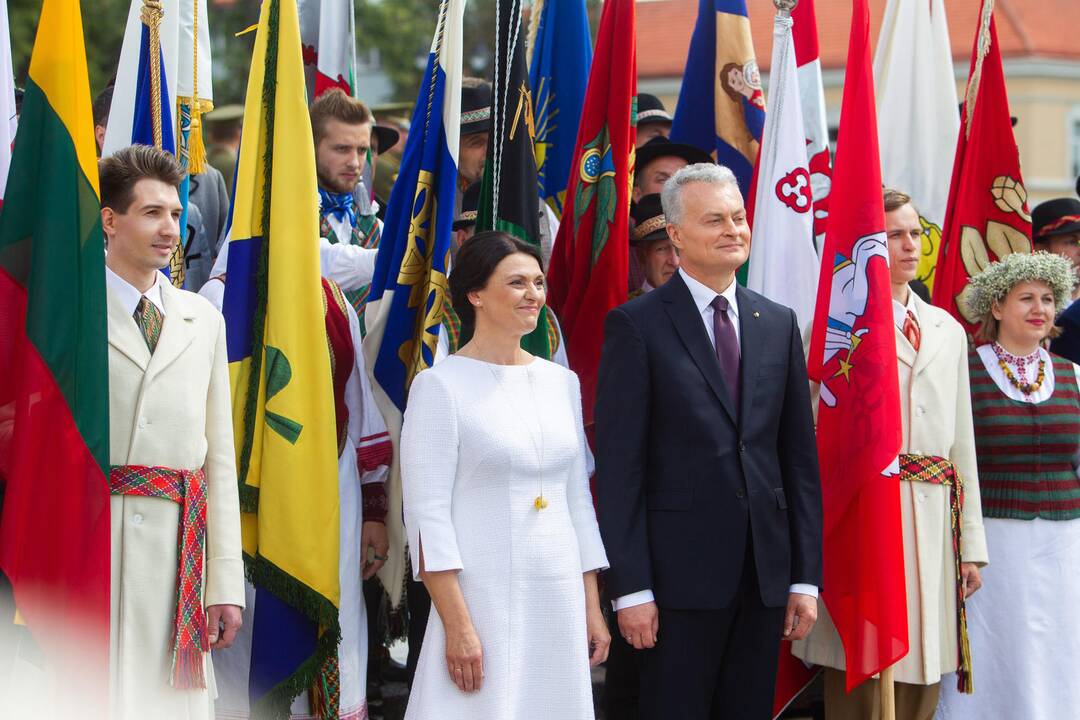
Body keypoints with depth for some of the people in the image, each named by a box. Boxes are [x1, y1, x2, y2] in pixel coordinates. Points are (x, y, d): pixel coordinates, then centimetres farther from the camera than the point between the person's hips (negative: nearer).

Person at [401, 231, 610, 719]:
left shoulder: (561, 382, 11)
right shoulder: (441, 386, -6)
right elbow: (426, 512, -10)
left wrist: (592, 607, 12)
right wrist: (457, 624, -16)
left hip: (560, 597, 5)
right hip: (483, 598, -5)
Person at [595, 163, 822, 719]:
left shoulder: (778, 324, 11)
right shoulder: (636, 326, -4)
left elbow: (800, 457, 12)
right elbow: (618, 465, -7)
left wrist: (806, 577, 6)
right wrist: (630, 588, -12)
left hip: (766, 569, 5)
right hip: (681, 571, -4)